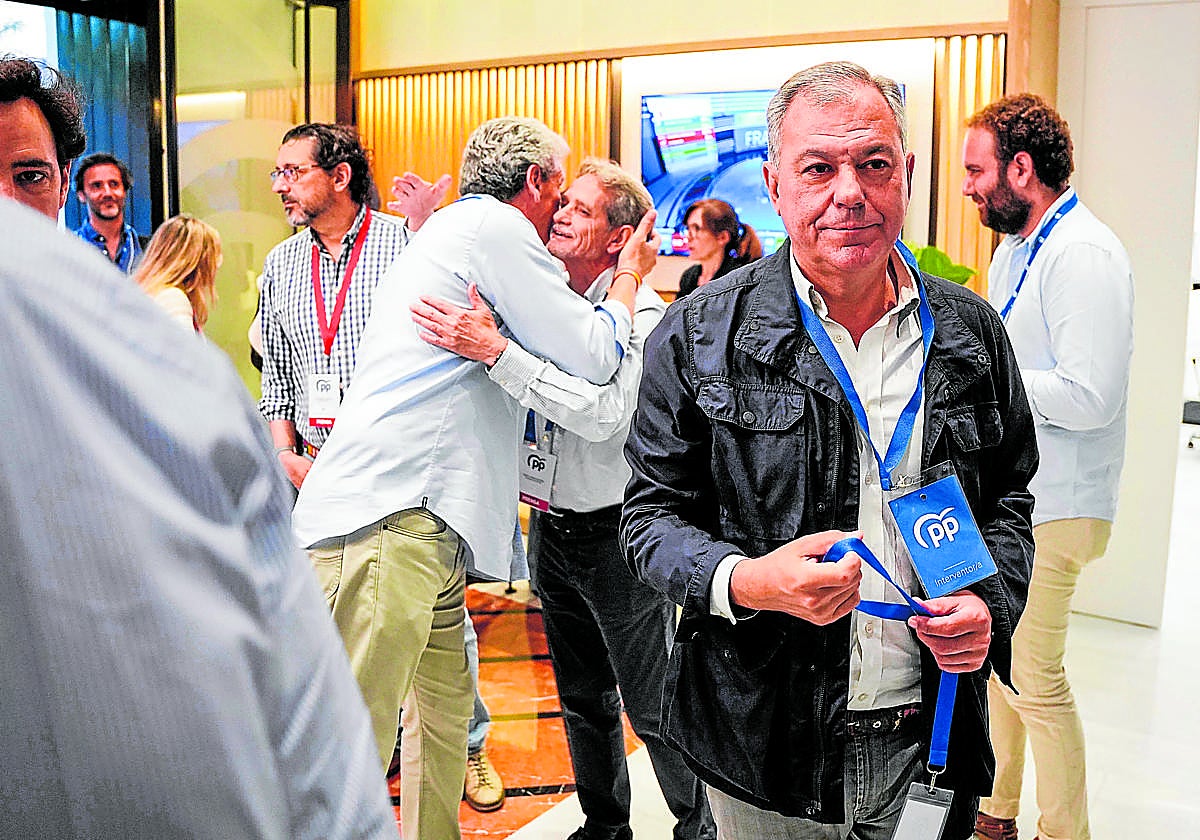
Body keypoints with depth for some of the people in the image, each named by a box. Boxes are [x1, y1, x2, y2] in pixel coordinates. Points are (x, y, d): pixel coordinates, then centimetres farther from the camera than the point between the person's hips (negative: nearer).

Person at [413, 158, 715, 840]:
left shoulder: (639, 311, -15)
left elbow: (605, 414, -31)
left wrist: (496, 350, -35)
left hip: (619, 534, -6)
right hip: (556, 528, 7)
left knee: (652, 705, 6)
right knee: (584, 699, 19)